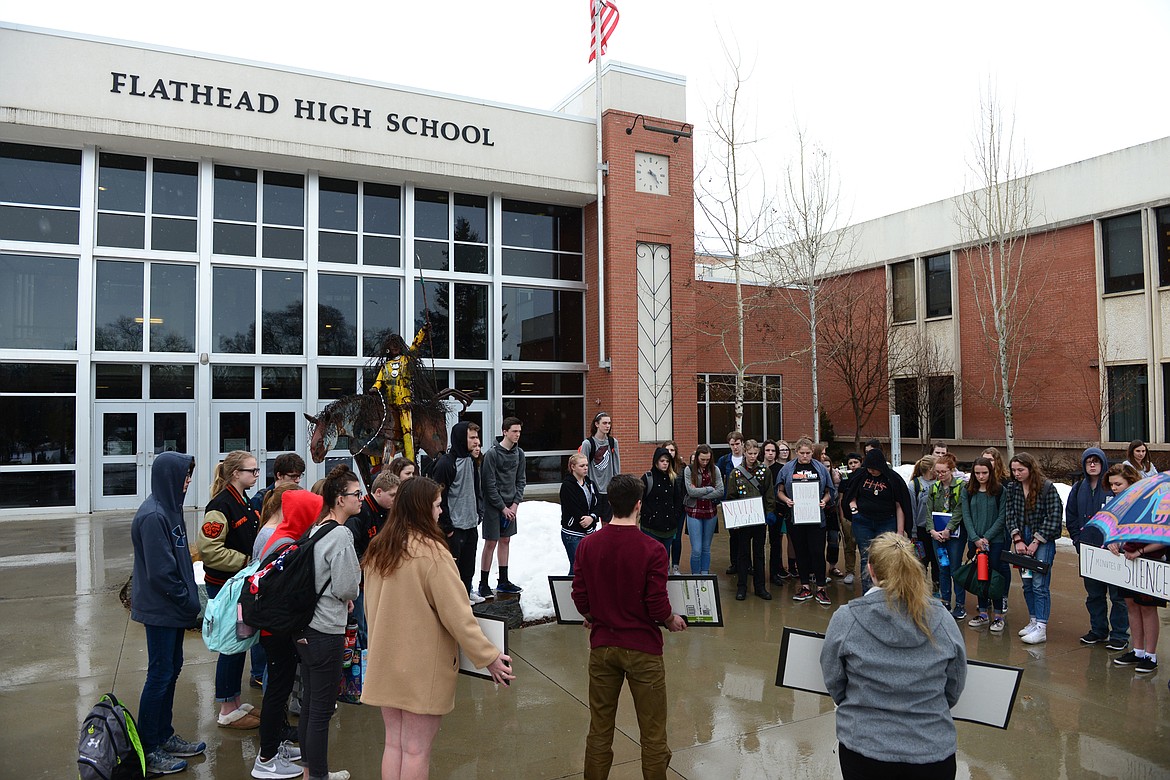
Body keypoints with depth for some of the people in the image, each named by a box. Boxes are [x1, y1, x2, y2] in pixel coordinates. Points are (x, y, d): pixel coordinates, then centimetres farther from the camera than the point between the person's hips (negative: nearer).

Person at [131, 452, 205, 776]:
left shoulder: (168, 508, 8)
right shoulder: (153, 516, -22)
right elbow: (160, 572, -23)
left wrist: (190, 598, 11)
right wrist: (189, 603, -14)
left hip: (173, 607, 9)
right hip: (161, 609, -9)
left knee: (171, 669, 17)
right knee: (160, 674, 1)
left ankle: (164, 737, 31)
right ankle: (148, 752, 15)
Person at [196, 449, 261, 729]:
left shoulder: (244, 502, 12)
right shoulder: (221, 505, -19)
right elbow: (208, 549, -24)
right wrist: (245, 561, -20)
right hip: (223, 585, -9)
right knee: (231, 645, 0)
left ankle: (235, 703, 29)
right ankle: (227, 711, 13)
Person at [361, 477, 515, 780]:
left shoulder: (378, 549, 1)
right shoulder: (431, 552, -20)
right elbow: (456, 613, -20)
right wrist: (489, 657, -13)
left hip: (385, 661, 6)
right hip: (423, 666, -6)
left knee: (393, 743, 17)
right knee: (417, 749, 6)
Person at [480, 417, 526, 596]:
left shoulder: (519, 453, 5)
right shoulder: (492, 454, -14)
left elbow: (520, 480, 9)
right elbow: (489, 485, -14)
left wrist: (515, 503, -3)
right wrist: (503, 507, -13)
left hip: (511, 506, 6)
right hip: (494, 506, -6)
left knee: (505, 541, 13)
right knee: (491, 543, -2)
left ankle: (503, 581, 23)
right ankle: (483, 584, 8)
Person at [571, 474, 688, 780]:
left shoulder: (587, 545, -7)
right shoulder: (652, 550, -18)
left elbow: (580, 598, -2)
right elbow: (658, 606, -16)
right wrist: (673, 621, 6)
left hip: (602, 645, 4)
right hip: (642, 647, -3)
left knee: (599, 730, 17)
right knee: (652, 734, 12)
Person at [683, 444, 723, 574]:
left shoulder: (714, 470, 2)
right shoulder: (689, 470, -4)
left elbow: (720, 492, -6)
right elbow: (691, 491, -13)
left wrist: (700, 494, -11)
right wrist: (710, 488, -7)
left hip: (710, 511, 3)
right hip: (694, 511, -2)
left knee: (706, 548, 12)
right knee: (696, 550, -5)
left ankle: (705, 574, 23)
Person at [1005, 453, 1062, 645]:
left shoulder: (1047, 487, -9)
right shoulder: (1012, 488, 5)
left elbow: (1053, 518, -10)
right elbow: (1010, 516, 5)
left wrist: (1035, 542, -11)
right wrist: (1018, 540, -5)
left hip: (1043, 541, -5)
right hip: (1022, 540, 5)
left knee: (1039, 584, -8)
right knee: (1026, 584, 10)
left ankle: (1041, 628, -5)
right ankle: (1033, 621, 22)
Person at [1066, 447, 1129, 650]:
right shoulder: (1078, 488, 8)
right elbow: (1070, 517, 14)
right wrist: (1078, 540, 5)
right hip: (1087, 550, 5)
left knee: (1117, 594, 1)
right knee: (1093, 594, 14)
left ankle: (1119, 634, 11)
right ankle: (1098, 630, 26)